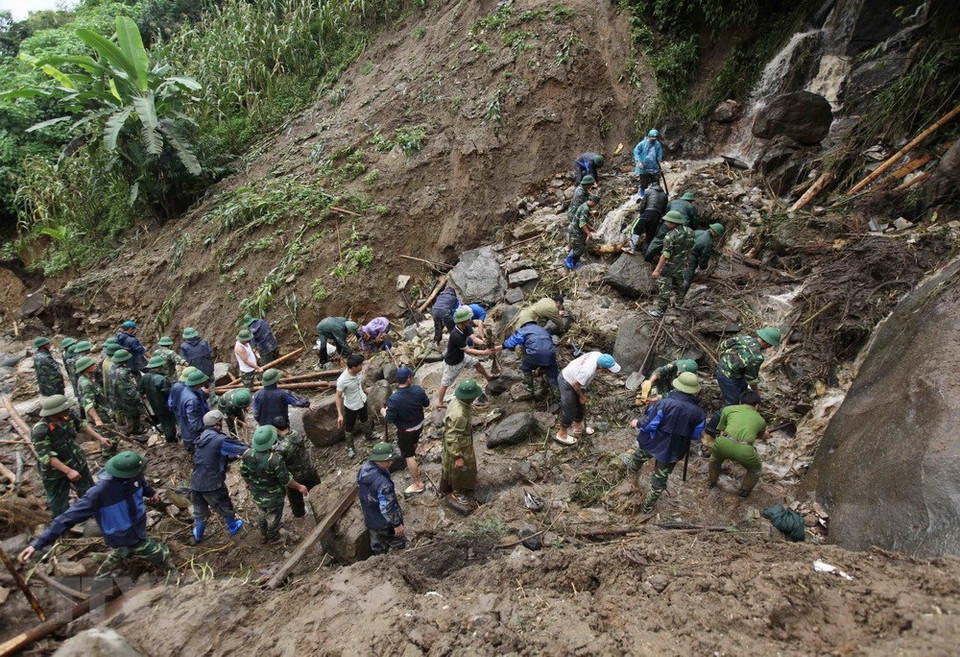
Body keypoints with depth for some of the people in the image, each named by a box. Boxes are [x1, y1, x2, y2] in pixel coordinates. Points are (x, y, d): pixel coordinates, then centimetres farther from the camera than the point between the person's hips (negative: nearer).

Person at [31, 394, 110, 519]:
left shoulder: (67, 416, -16)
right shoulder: (40, 431, -33)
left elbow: (82, 426, 4)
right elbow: (46, 457, -32)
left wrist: (99, 438, 3)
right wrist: (68, 471, -34)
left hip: (78, 462, 6)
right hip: (55, 472, -6)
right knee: (59, 504, 12)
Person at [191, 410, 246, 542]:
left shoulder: (200, 439, 7)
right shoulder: (220, 440, -19)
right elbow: (244, 450, -17)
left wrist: (234, 456, 10)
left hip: (196, 483, 6)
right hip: (213, 485, -6)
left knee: (200, 512, 26)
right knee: (225, 508, 21)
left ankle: (197, 536, 42)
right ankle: (233, 527, 42)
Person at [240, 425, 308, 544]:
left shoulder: (247, 454, -20)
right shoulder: (275, 459, -36)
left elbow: (244, 473, -3)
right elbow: (286, 480, -25)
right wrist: (300, 487, -7)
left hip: (256, 495, 5)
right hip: (272, 497, -5)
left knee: (263, 514, 31)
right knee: (273, 518, 23)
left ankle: (264, 535, 54)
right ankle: (274, 537, 47)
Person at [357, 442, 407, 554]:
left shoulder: (363, 470, -11)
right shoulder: (382, 482, -38)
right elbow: (388, 507, -30)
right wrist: (397, 524, -16)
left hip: (370, 520, 8)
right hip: (385, 523, -8)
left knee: (378, 546, 27)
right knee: (398, 545, 17)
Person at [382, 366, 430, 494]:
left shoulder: (394, 399, -33)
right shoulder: (418, 390, -22)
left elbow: (389, 420, -23)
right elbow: (426, 404, -3)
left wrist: (383, 412, -3)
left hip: (405, 431, -5)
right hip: (419, 425, 5)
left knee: (408, 456, 9)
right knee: (414, 442, 37)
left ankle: (418, 484, 17)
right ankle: (412, 454, 69)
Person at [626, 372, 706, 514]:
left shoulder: (664, 403, -28)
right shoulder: (699, 412, -17)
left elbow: (648, 425, -20)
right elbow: (696, 435, -2)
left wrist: (637, 423, 1)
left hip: (652, 444, -1)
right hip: (673, 452, 1)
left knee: (639, 455, 35)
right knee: (660, 480, 20)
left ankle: (632, 468, 66)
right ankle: (648, 506, 36)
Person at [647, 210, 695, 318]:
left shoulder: (671, 236, -28)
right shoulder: (689, 232, -4)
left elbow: (666, 255, -29)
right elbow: (690, 248, 9)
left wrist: (657, 270, -25)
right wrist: (686, 260, 25)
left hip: (669, 267, -8)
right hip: (680, 265, 8)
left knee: (664, 288, 1)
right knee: (678, 283, 27)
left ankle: (660, 311, 8)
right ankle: (679, 303, 44)